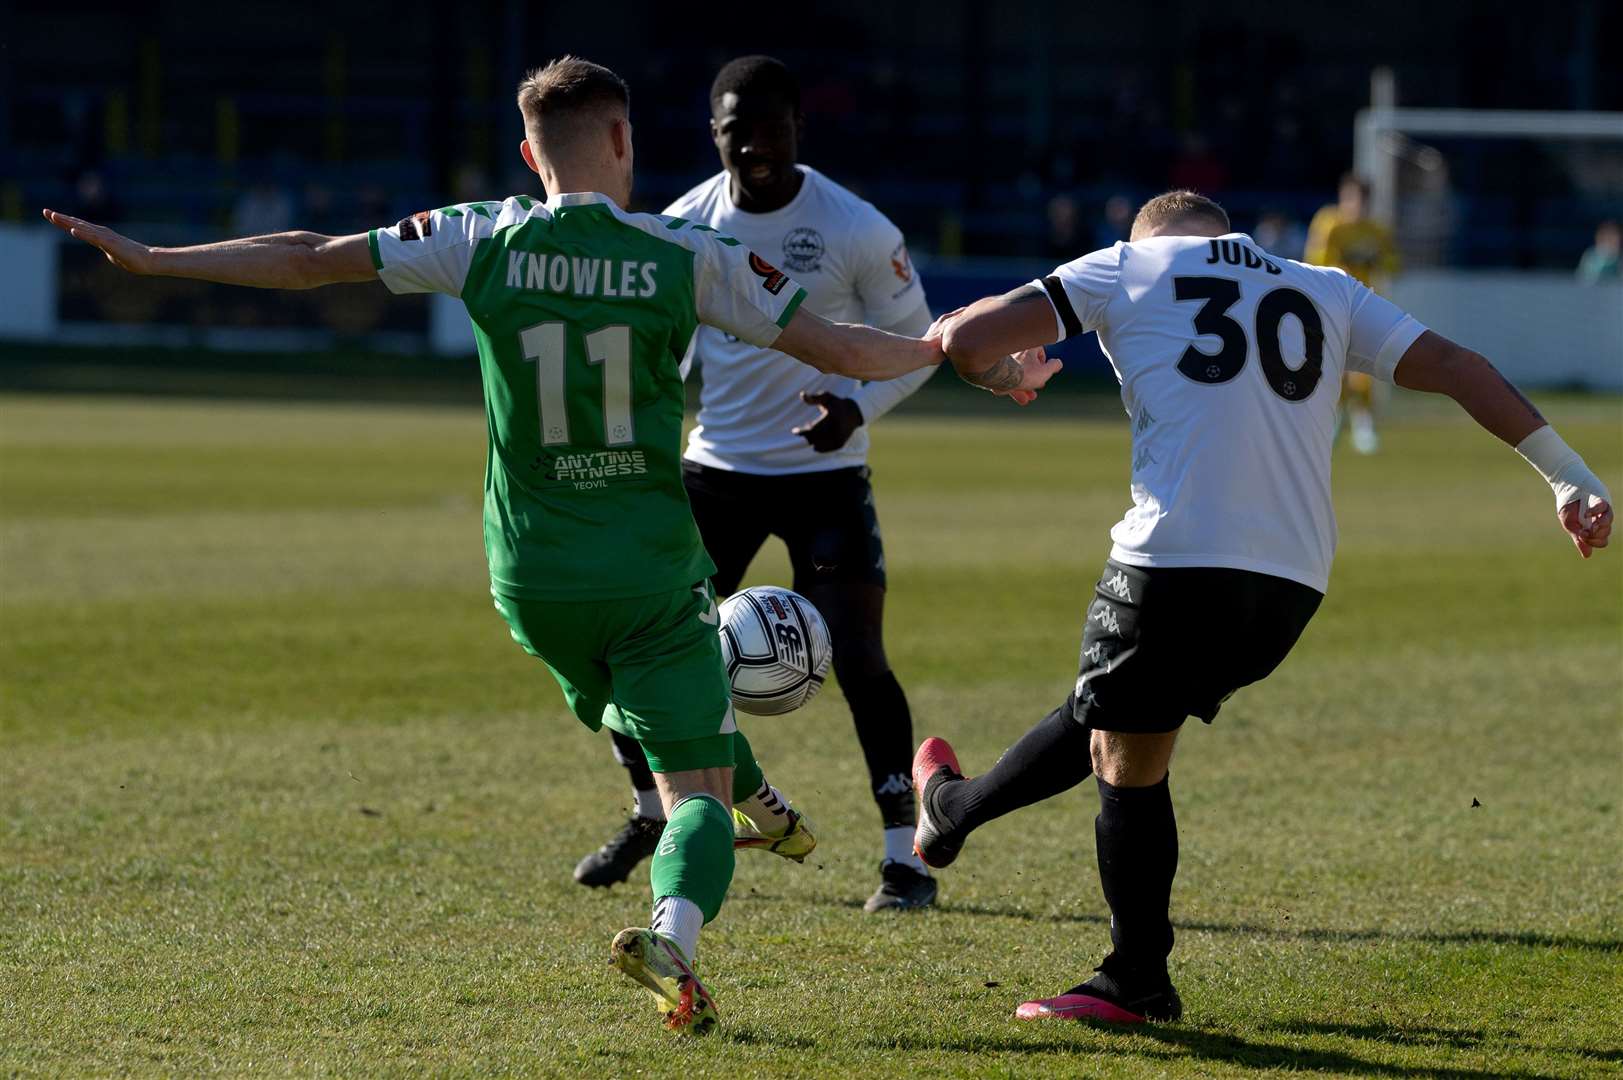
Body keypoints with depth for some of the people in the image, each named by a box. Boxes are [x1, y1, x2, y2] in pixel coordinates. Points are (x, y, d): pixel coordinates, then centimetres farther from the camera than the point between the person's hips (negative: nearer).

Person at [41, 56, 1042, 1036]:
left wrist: (151, 259, 10)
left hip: (533, 580, 3)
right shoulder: (689, 256, -7)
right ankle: (675, 926, -28)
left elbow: (310, 259, 0)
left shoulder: (481, 242, -4)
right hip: (653, 570, -3)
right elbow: (847, 350, -2)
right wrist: (944, 350, 17)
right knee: (694, 787, -1)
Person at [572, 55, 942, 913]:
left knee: (858, 660, -14)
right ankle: (651, 816, 24)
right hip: (717, 466, 3)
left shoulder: (856, 231, -14)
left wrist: (857, 407, -23)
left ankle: (904, 858, -4)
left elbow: (914, 341, -4)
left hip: (824, 473, -3)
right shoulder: (686, 225, -4)